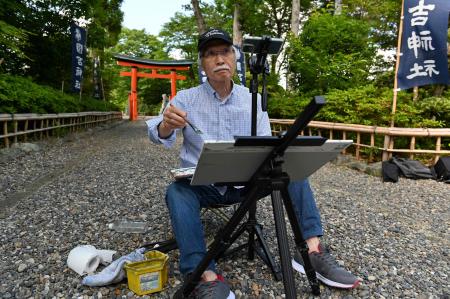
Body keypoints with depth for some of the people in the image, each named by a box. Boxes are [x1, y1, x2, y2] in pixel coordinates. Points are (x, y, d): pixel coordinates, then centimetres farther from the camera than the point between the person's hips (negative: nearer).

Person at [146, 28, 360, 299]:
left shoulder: (253, 99, 2)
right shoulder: (186, 99, -3)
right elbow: (160, 136, -16)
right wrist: (167, 125, -41)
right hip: (202, 184, -1)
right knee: (177, 191, -32)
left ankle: (312, 250, -19)